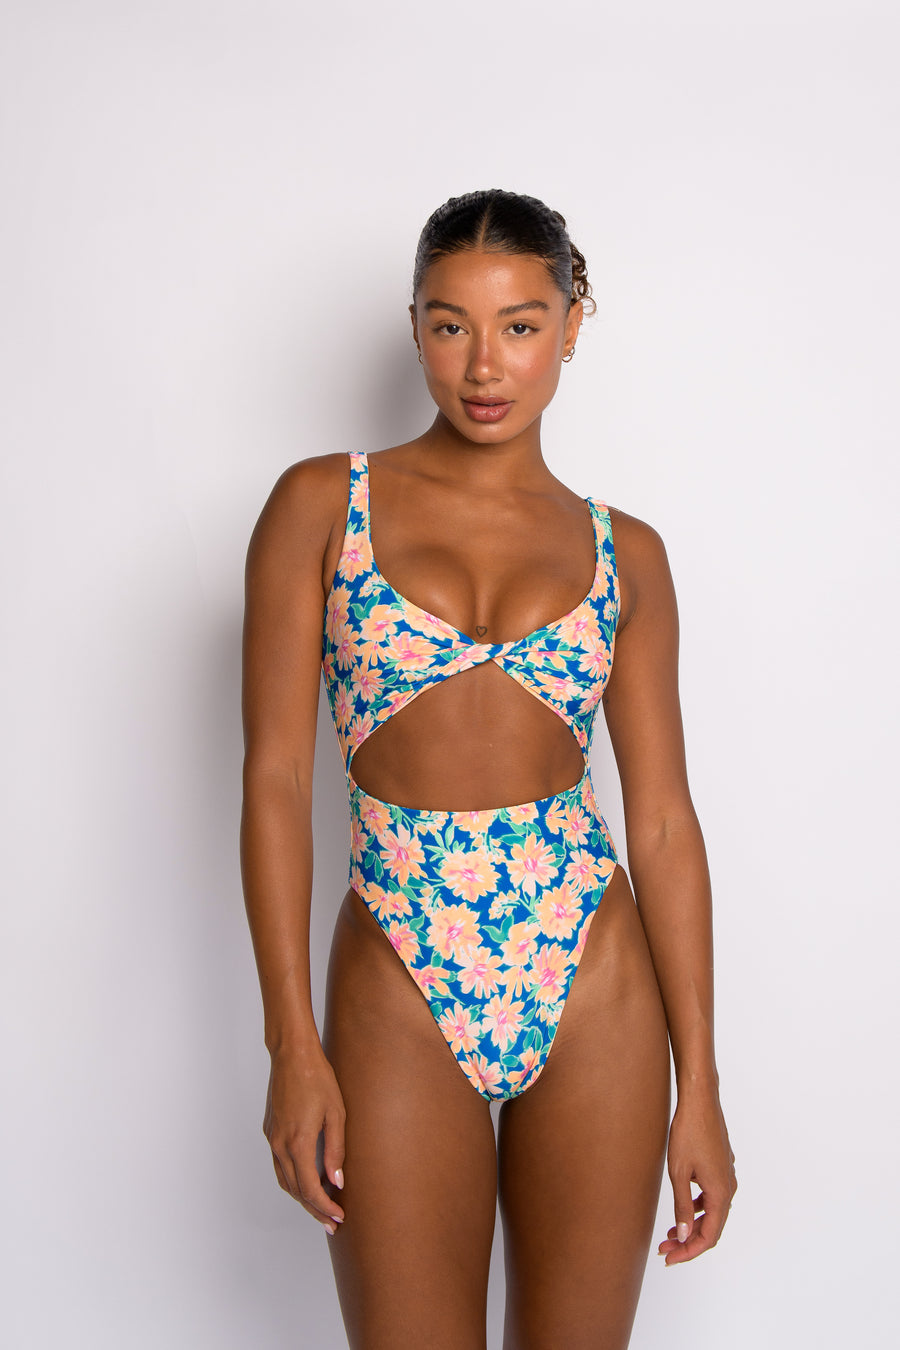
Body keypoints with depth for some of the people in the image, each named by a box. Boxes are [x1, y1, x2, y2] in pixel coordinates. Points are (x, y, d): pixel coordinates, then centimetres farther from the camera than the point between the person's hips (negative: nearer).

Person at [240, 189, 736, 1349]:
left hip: (594, 988, 2)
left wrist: (699, 1082, 1)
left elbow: (663, 818, 3)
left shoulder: (623, 553, 4)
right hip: (399, 992, -1)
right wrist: (292, 1042, -10)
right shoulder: (321, 504, 0)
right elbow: (276, 772, -4)